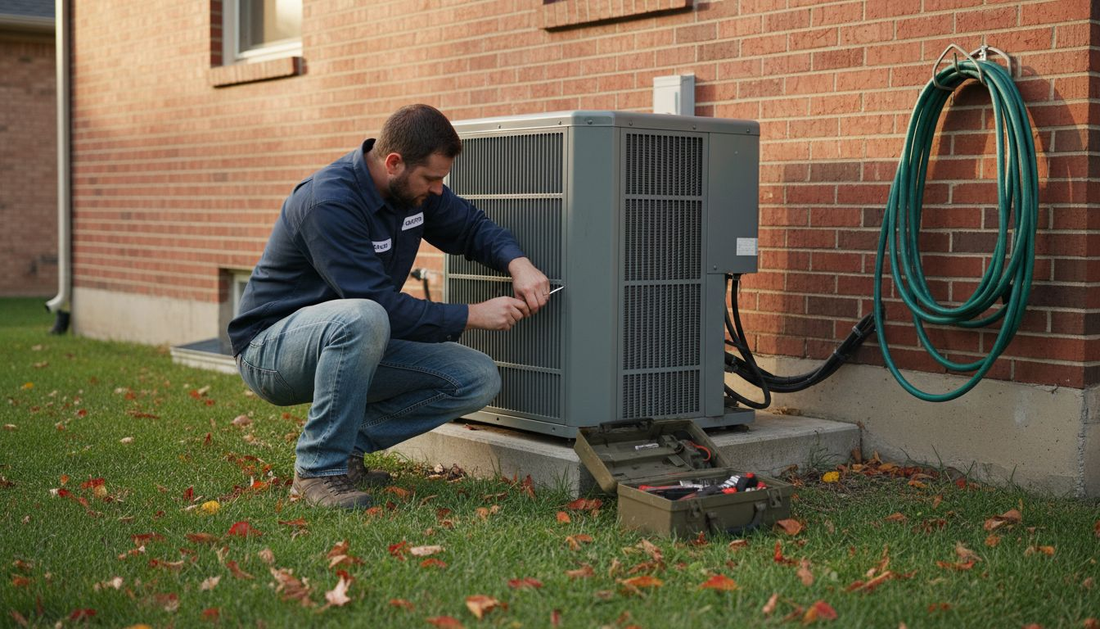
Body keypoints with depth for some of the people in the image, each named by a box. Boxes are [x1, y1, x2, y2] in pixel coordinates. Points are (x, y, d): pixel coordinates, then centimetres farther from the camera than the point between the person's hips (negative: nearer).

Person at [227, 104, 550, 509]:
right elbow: (384, 306, -28)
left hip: (353, 340, 8)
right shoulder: (328, 202, -27)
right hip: (271, 348, -8)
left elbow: (472, 227, 12)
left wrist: (517, 263, -9)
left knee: (479, 379, -9)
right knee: (362, 318, -42)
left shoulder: (414, 187, -2)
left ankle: (346, 444, -2)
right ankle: (319, 469, -25)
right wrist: (473, 316, -22)